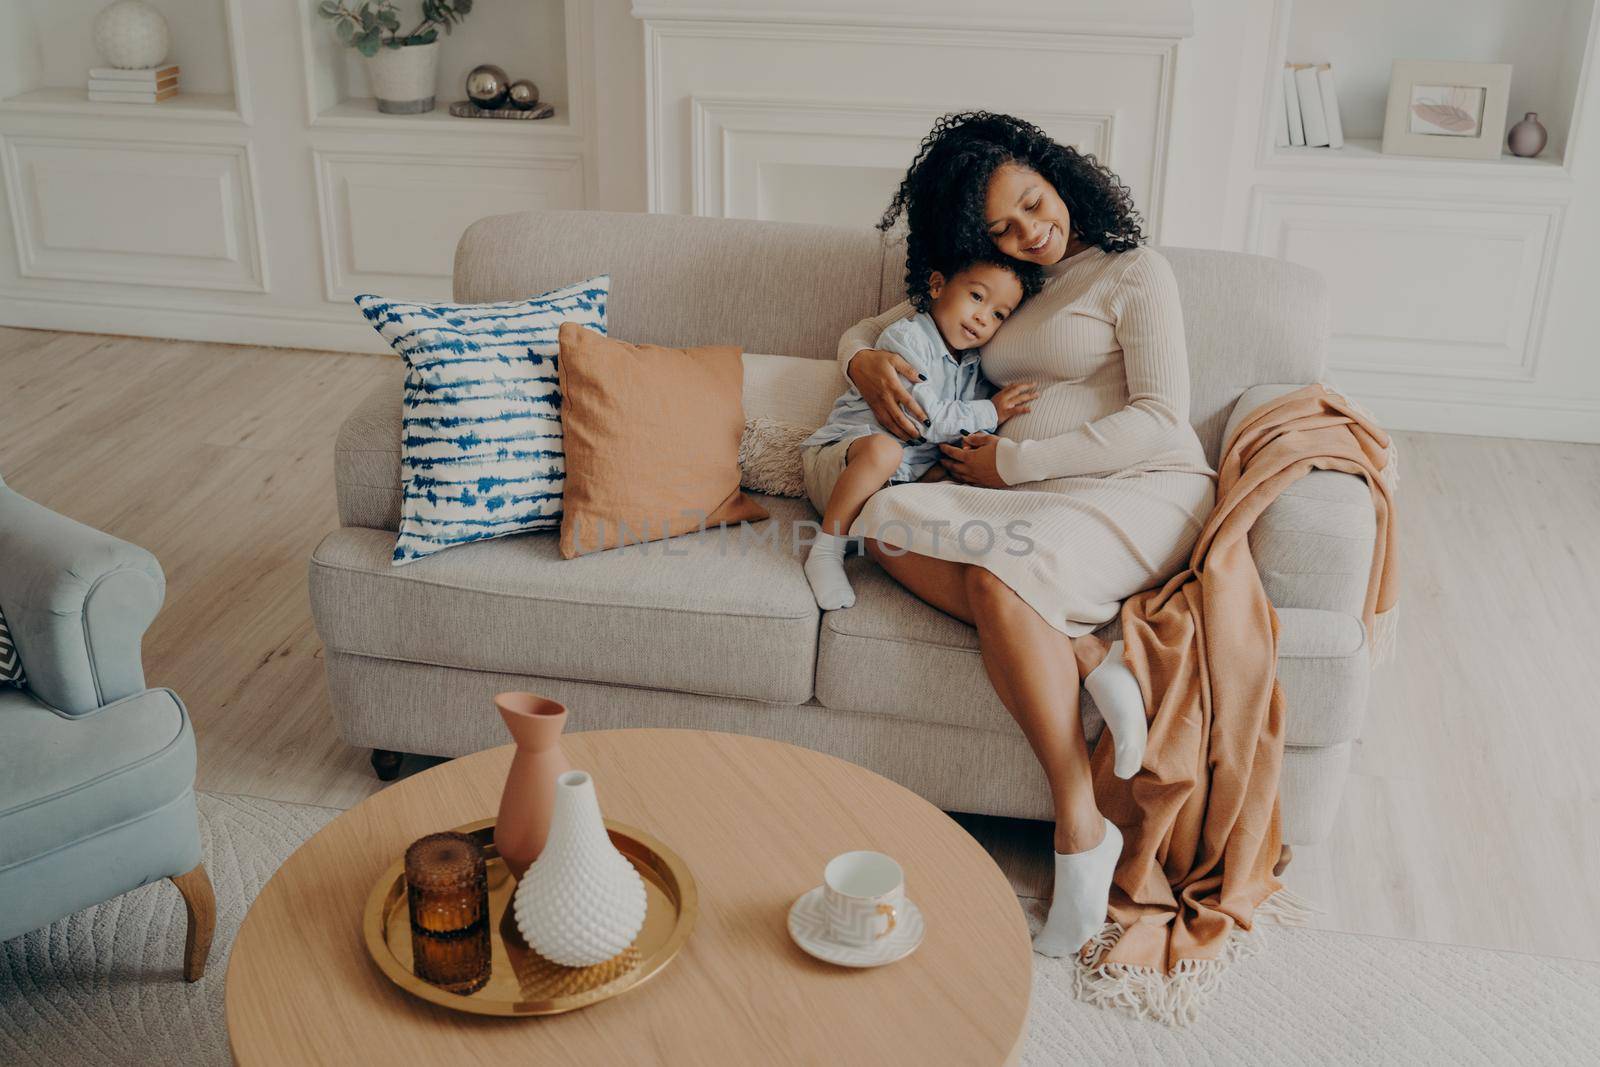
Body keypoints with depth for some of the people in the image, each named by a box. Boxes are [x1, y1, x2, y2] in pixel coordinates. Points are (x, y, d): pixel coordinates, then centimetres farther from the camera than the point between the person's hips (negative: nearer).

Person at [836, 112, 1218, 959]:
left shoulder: (1135, 273, 5)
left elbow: (1160, 421, -8)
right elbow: (861, 330, 29)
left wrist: (1012, 461, -10)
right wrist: (866, 361, 3)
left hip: (1144, 492, -6)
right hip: (1032, 499, 6)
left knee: (999, 571, -36)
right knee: (886, 518, -23)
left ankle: (1080, 829, -31)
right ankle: (1088, 660, -29)